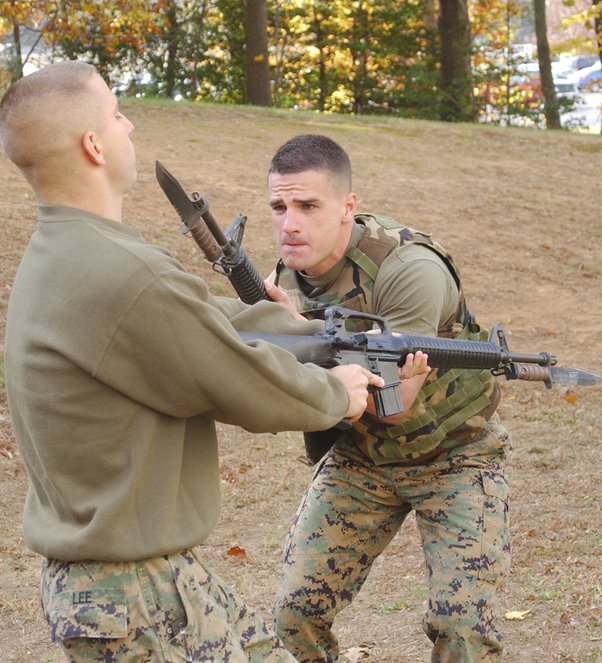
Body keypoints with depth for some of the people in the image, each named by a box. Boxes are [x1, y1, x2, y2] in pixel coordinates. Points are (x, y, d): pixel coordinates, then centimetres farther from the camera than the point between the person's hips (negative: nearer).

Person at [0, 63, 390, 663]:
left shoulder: (58, 255, 5)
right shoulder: (123, 278, -27)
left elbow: (220, 319, 12)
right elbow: (253, 390, -15)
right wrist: (338, 394, 4)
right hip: (137, 607, -10)